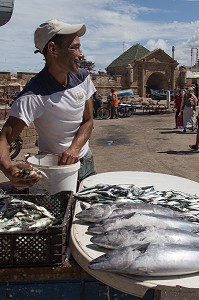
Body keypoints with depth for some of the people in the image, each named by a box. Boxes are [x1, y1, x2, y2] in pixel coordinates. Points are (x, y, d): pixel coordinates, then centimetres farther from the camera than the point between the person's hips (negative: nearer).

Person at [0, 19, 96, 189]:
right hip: (54, 168, -5)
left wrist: (74, 149, -21)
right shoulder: (34, 95, -26)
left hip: (86, 161, 6)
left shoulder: (83, 77, -8)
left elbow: (88, 122, -2)